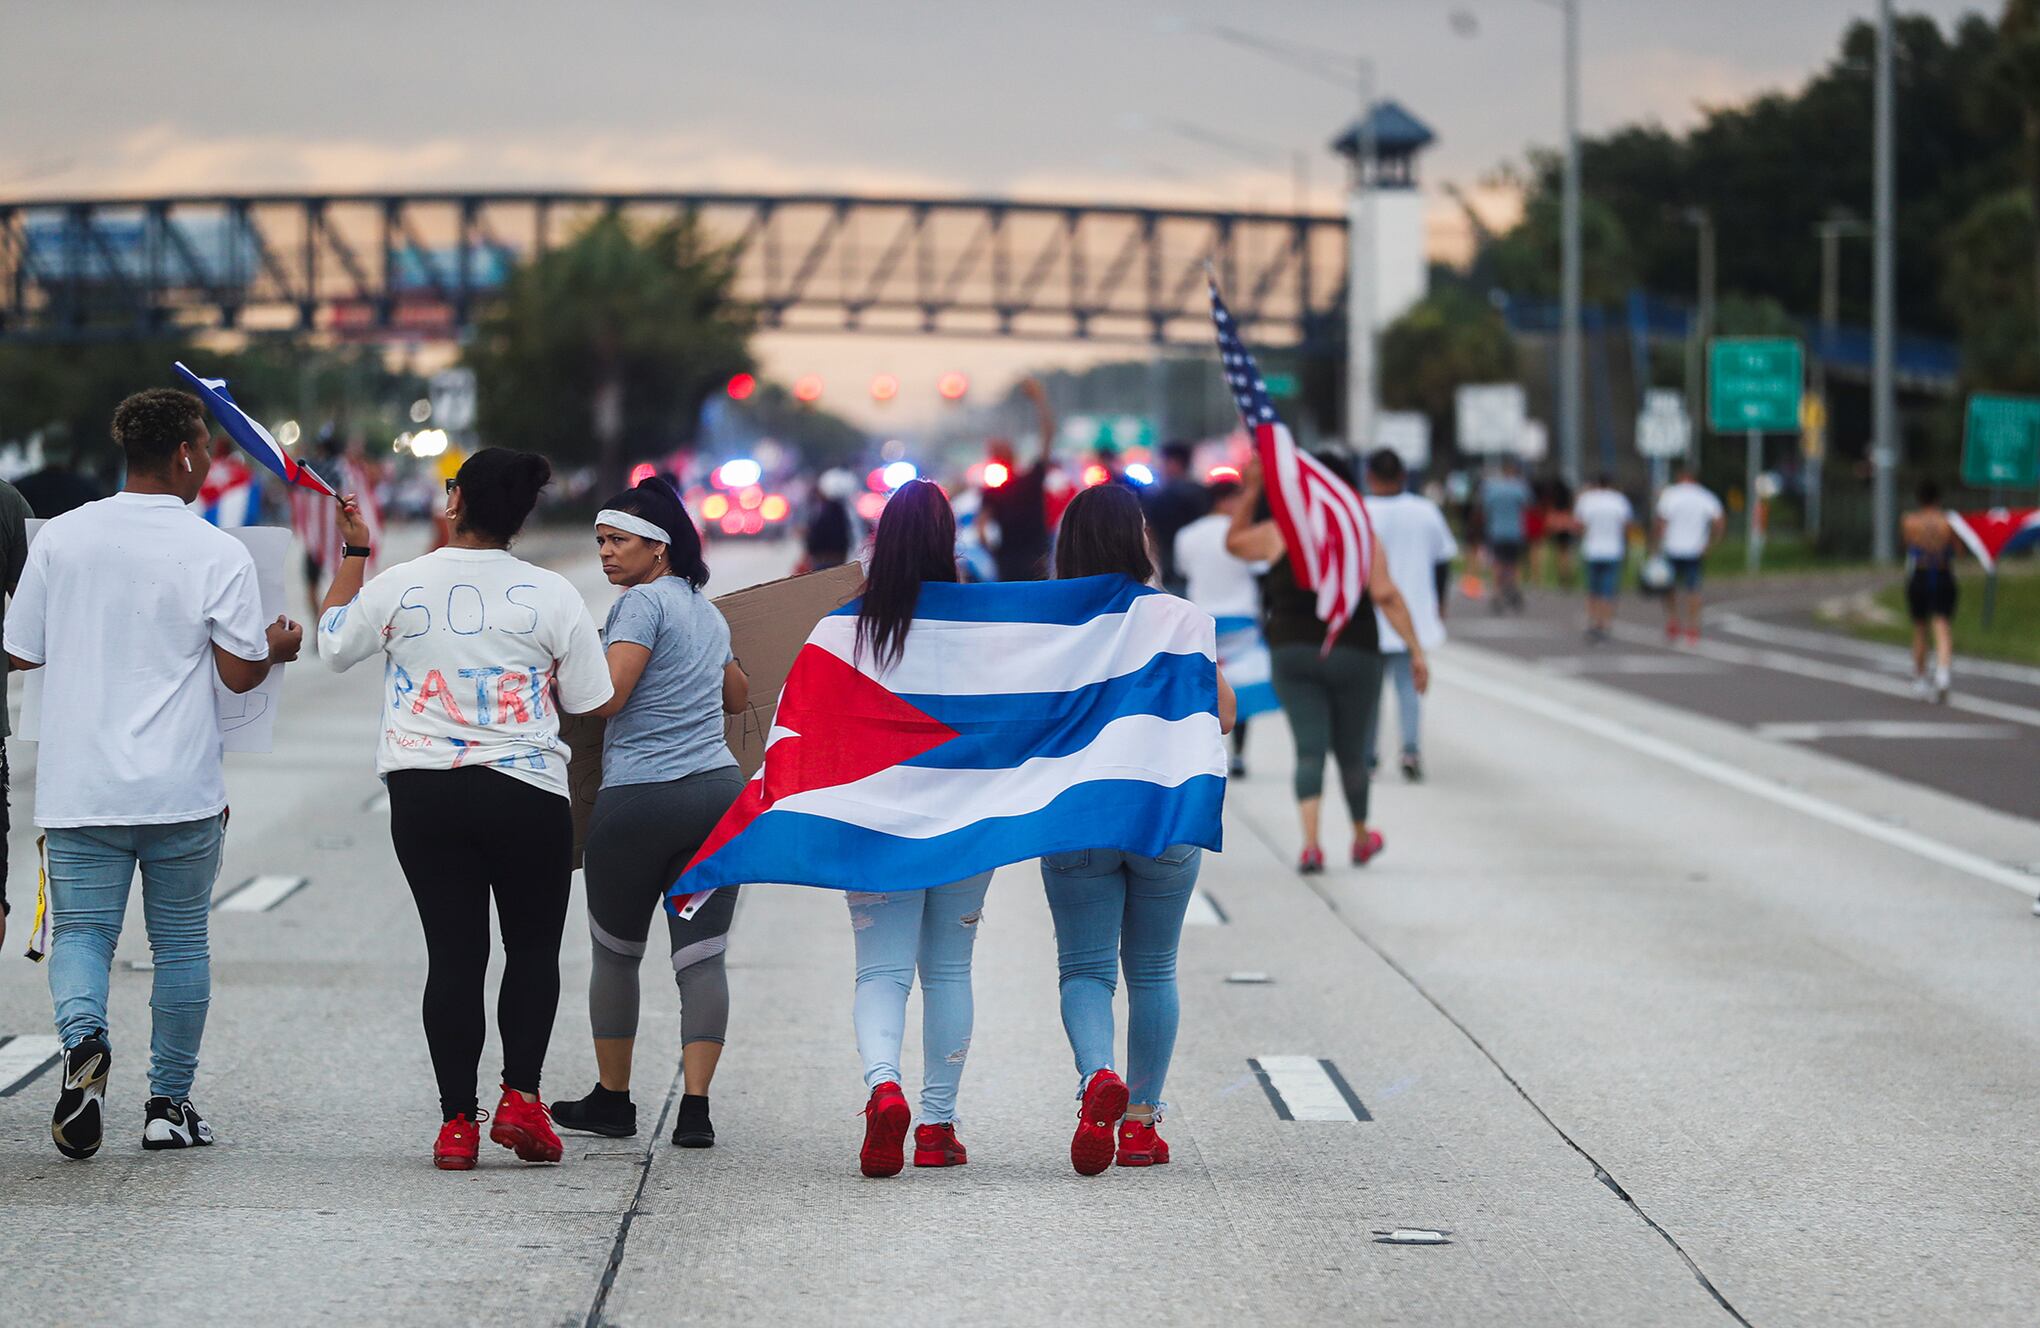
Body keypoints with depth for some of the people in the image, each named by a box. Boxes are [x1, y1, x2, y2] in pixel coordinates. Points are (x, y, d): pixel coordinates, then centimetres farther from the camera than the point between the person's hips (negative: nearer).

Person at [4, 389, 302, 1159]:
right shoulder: (218, 555, -7)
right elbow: (240, 672, -7)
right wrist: (276, 648, 14)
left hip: (80, 787, 1)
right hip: (182, 789, -1)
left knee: (81, 930, 4)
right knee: (180, 942, 11)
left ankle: (83, 1039, -25)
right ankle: (169, 1103, 14)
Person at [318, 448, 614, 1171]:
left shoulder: (400, 586, -4)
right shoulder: (551, 595, -5)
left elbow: (333, 645, 14)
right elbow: (591, 703, 1)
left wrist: (352, 553, 21)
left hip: (423, 793, 1)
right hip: (527, 795, -1)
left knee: (453, 952, 5)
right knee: (534, 947, 13)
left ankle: (457, 1122, 3)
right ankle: (522, 1097, 0)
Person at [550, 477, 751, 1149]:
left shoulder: (643, 601, -7)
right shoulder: (708, 611, 17)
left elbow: (607, 694, -17)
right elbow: (738, 695, 33)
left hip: (639, 801, -6)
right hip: (719, 791, 6)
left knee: (615, 953, 11)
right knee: (702, 955, 1)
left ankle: (612, 1099, 20)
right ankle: (695, 1106, -7)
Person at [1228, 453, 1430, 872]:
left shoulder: (1280, 533, 0)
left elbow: (1234, 542, 20)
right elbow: (1386, 596, -14)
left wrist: (1251, 491, 20)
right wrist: (1417, 651, -13)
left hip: (1293, 653, 1)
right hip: (1354, 654, -1)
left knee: (1309, 750, -3)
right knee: (1351, 752, 15)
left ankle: (1311, 843, -21)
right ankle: (1361, 838, 35)